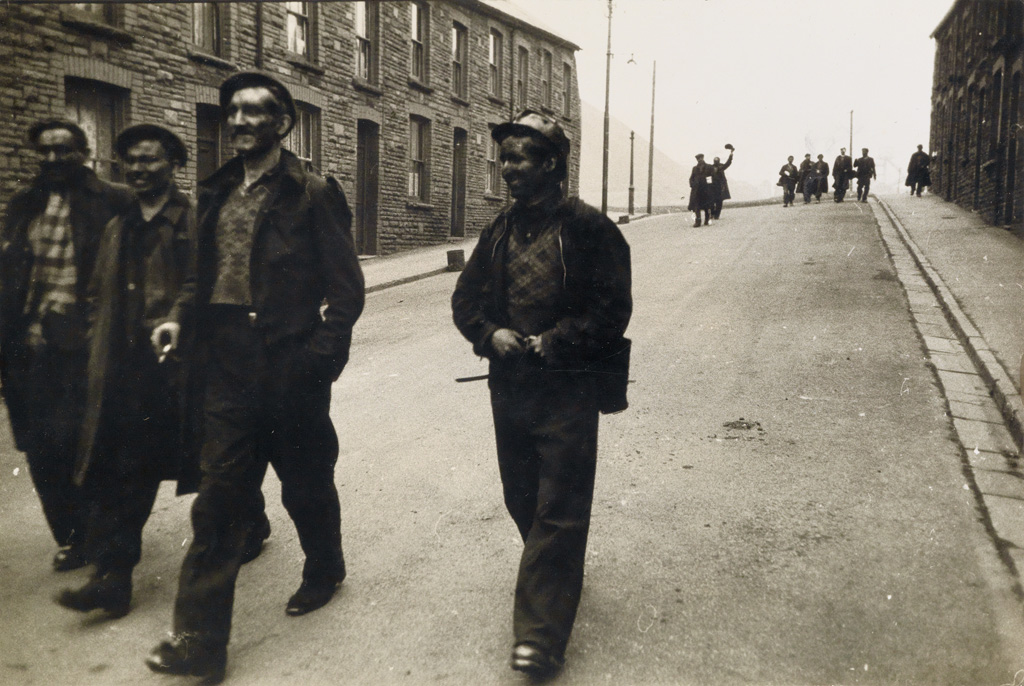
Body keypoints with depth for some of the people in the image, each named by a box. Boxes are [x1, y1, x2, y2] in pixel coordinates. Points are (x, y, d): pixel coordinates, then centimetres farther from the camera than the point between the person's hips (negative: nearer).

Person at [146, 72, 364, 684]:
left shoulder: (312, 193, -6)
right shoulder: (217, 192, 12)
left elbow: (346, 287, -8)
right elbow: (210, 276, 19)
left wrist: (321, 355, -16)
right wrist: (187, 321, 3)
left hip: (290, 368, -4)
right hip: (228, 368, 4)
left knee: (306, 483, 14)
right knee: (219, 496, 2)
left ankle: (326, 569, 42)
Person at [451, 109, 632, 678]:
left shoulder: (587, 227, -8)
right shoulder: (499, 232, 10)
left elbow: (613, 310, -10)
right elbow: (465, 298, 14)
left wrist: (552, 342, -16)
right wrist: (490, 333, -6)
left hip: (567, 390, -6)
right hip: (509, 387, 7)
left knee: (558, 511, -2)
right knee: (521, 498, 18)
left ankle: (540, 632, 5)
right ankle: (558, 580, 42)